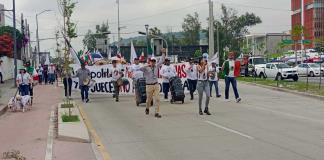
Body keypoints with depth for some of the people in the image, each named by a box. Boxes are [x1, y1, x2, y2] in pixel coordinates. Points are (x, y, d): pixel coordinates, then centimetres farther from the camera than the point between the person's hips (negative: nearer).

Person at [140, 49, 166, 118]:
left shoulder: (156, 66, 6)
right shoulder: (146, 68, -5)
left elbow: (161, 61, 12)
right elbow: (140, 68, -23)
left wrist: (163, 53, 6)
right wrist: (147, 66, -31)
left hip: (156, 85, 3)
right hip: (149, 86, -2)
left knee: (157, 99, -7)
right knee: (149, 99, 12)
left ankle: (157, 113, -4)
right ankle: (147, 109, 41)